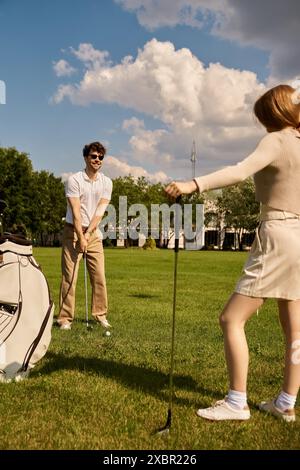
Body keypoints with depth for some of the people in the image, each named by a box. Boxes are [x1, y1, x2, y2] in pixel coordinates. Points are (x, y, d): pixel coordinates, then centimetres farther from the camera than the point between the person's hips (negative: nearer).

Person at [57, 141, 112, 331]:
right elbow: (76, 211, -15)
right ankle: (65, 318, 3)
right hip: (73, 231, -3)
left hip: (94, 233, 4)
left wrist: (88, 233, -14)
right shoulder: (74, 180, -9)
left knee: (100, 276, 2)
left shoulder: (107, 182, 2)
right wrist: (80, 237, -19)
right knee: (69, 276, -4)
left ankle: (100, 314, 15)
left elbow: (100, 211, -5)